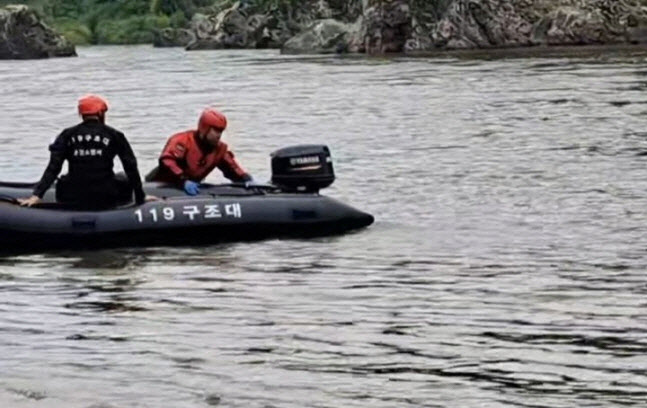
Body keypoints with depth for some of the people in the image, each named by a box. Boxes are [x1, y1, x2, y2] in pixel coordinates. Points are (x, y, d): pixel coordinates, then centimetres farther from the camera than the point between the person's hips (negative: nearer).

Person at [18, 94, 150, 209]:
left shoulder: (67, 136, 6)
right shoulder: (114, 136, 4)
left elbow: (53, 168, -2)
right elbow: (131, 168, 4)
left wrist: (37, 195, -3)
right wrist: (140, 197, 12)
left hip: (72, 202, 2)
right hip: (105, 202, -2)